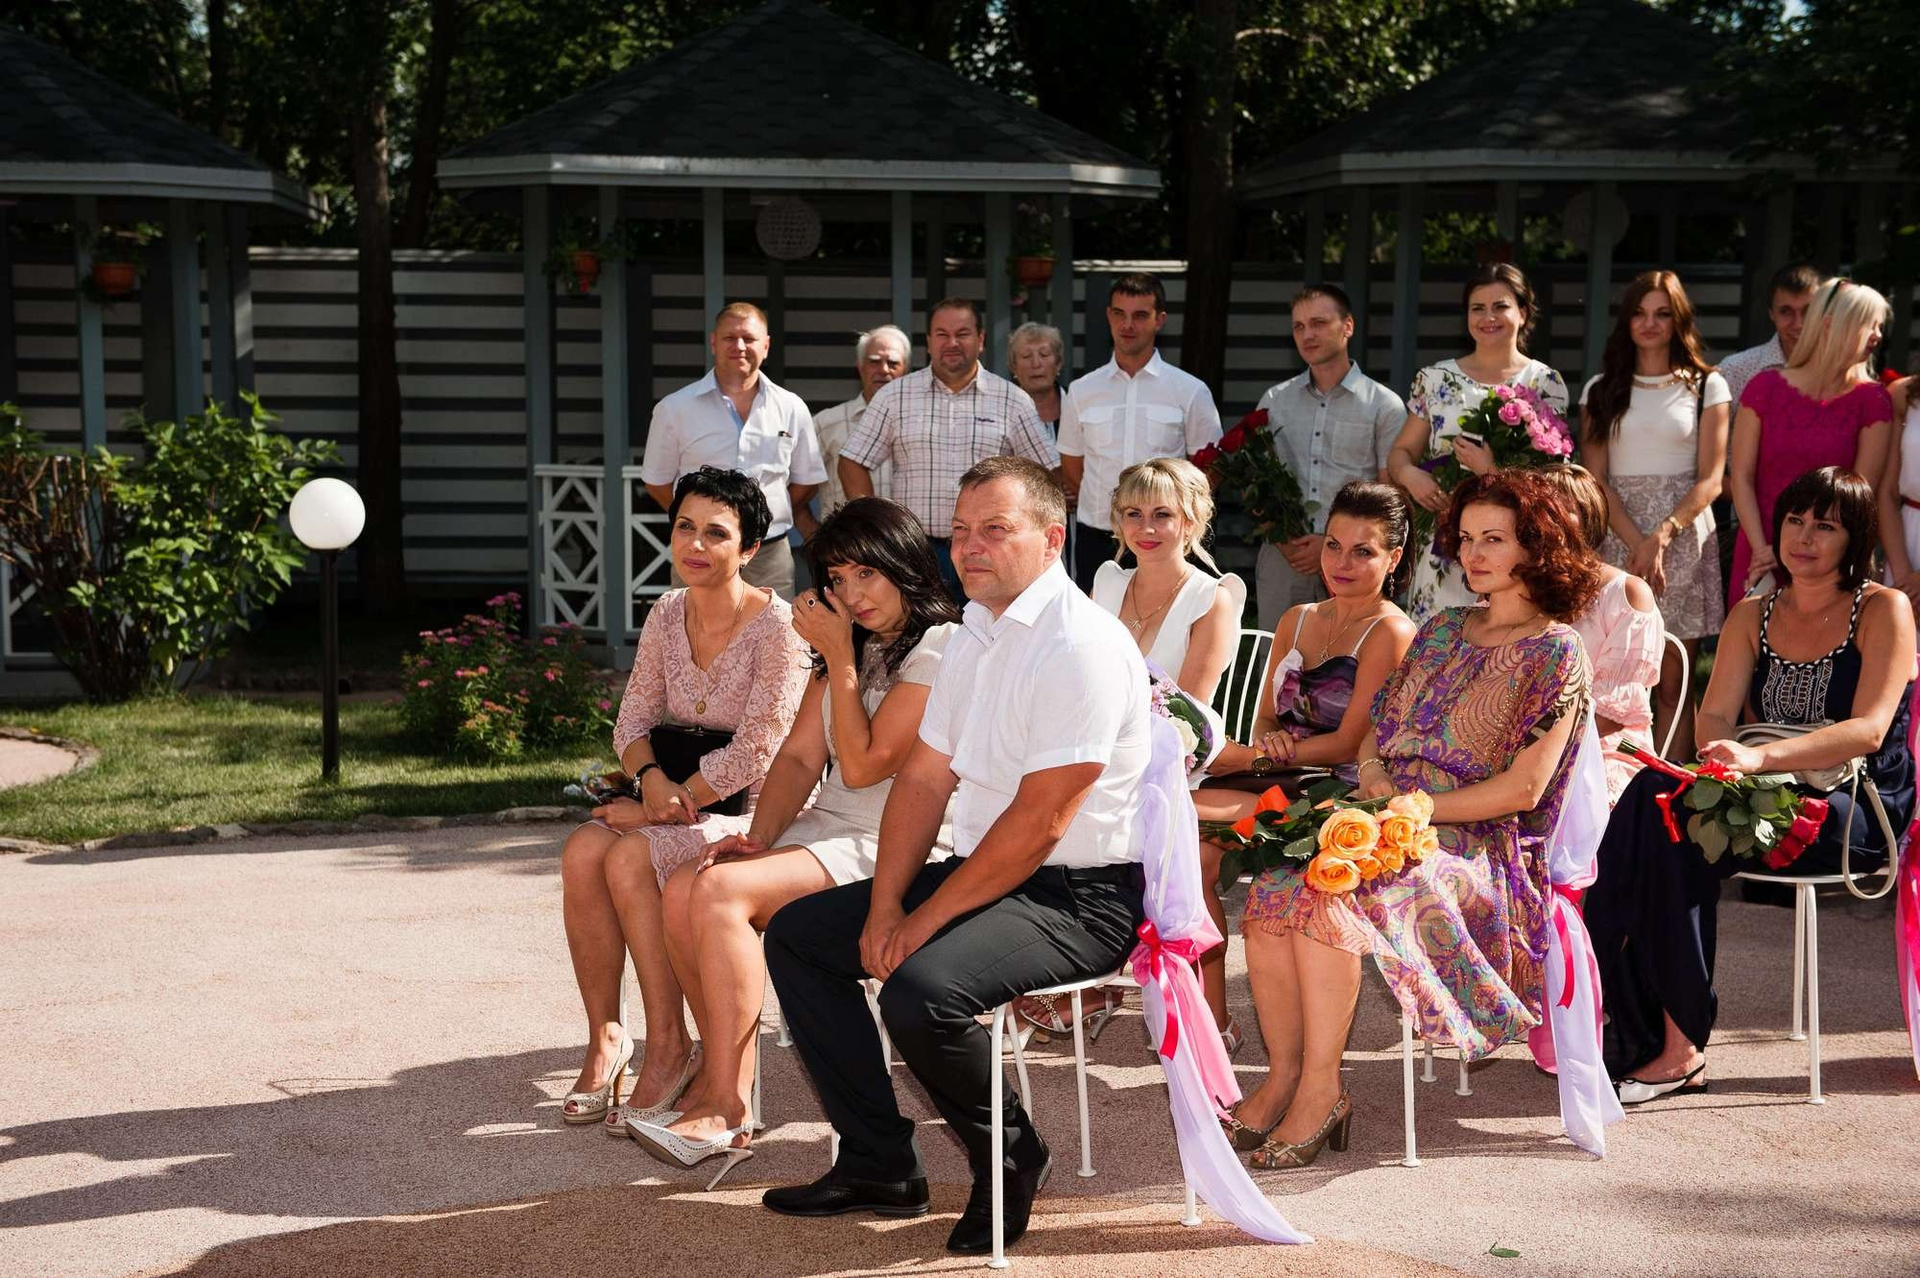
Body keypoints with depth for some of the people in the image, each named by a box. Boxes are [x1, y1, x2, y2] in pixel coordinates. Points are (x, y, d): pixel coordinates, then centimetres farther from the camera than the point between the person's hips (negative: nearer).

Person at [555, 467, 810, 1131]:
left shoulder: (777, 627, -14)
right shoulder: (667, 615, 7)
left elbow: (755, 752, -18)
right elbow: (634, 721, 7)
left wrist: (671, 802, -19)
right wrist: (652, 778, -15)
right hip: (674, 799, 6)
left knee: (631, 857, -29)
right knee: (582, 852, -22)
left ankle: (669, 1047, -17)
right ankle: (604, 1036, -11)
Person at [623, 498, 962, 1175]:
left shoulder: (940, 649, -9)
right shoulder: (851, 643, 19)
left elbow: (863, 765, -14)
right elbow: (800, 756, 11)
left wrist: (840, 660, -9)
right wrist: (761, 834, -4)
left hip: (897, 851, -8)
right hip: (825, 828, 8)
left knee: (724, 890, -26)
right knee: (682, 891, -15)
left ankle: (728, 1108, -21)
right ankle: (722, 1075, -4)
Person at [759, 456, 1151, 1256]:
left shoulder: (1080, 647, -19)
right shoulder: (975, 633, 11)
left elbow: (1039, 822, -23)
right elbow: (924, 777, 12)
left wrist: (925, 921, -18)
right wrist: (885, 905, 0)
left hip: (1080, 898, -10)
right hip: (983, 873, 10)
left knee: (921, 990, -32)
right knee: (796, 934, 7)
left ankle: (1009, 1159, -2)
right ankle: (879, 1167, 8)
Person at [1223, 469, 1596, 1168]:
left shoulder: (1553, 653, 0)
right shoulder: (1441, 630, 21)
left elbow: (1523, 789, -8)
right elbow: (1377, 730, 20)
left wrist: (1412, 806, -13)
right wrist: (1373, 775, -3)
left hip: (1474, 843, -6)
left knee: (1327, 894, -34)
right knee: (1275, 885, -26)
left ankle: (1320, 1089, -27)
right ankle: (1284, 1076, -23)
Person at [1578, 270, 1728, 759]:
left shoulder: (1707, 386, 8)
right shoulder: (1601, 389, 12)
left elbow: (1711, 478, 1)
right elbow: (1594, 480, 4)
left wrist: (1661, 537, -13)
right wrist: (1636, 542, -11)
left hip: (1683, 540, -1)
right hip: (1618, 539, 1)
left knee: (1673, 684, -2)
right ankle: (1607, 786, -2)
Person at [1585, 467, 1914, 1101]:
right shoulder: (1752, 616, 14)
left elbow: (1869, 730, -16)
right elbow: (1715, 715, 5)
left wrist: (1761, 757, -29)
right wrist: (1720, 758, -20)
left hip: (1857, 812, -5)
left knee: (1681, 832, -30)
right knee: (1656, 795, -26)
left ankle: (1680, 1047, -24)